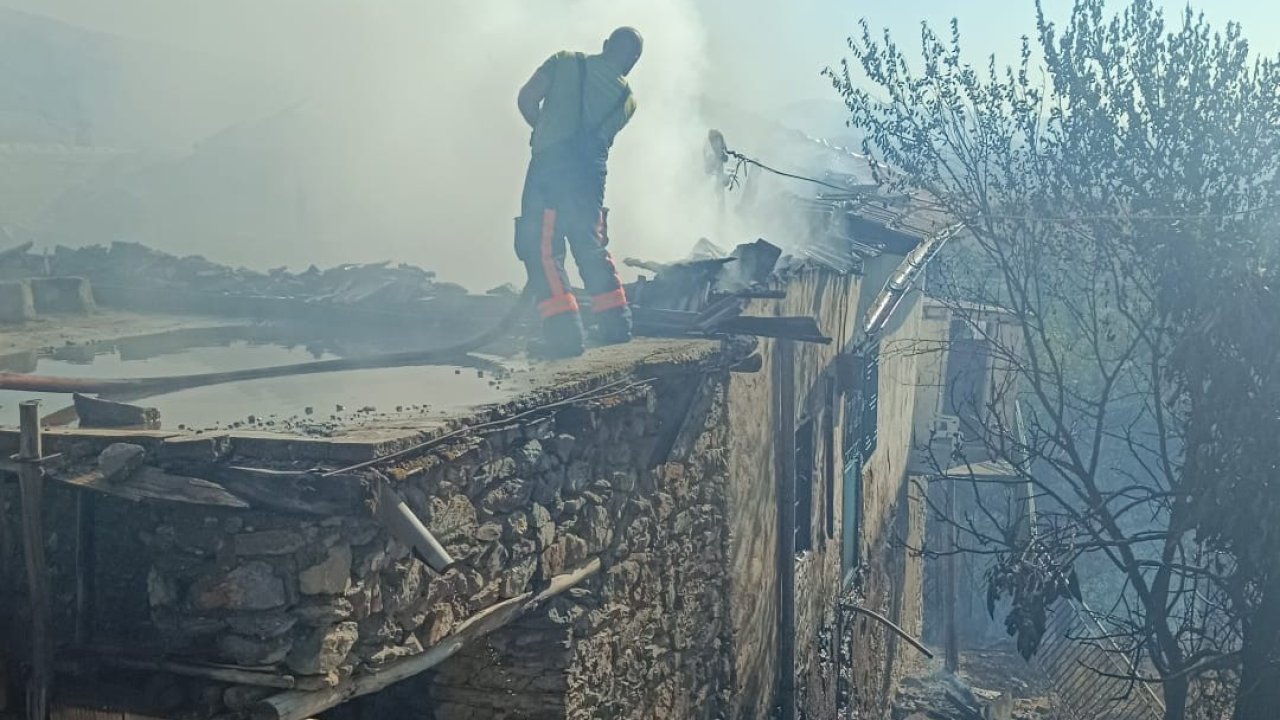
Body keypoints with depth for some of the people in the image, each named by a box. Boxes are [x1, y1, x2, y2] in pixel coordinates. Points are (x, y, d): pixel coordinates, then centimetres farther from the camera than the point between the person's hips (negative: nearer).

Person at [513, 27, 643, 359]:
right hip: (592, 172, 4)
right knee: (592, 247, 19)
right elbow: (603, 135, 11)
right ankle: (616, 326, 20)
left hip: (550, 162, -3)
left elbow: (527, 98, 3)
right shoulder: (627, 97, 16)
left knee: (542, 250, -2)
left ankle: (565, 334, -12)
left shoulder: (565, 61, 10)